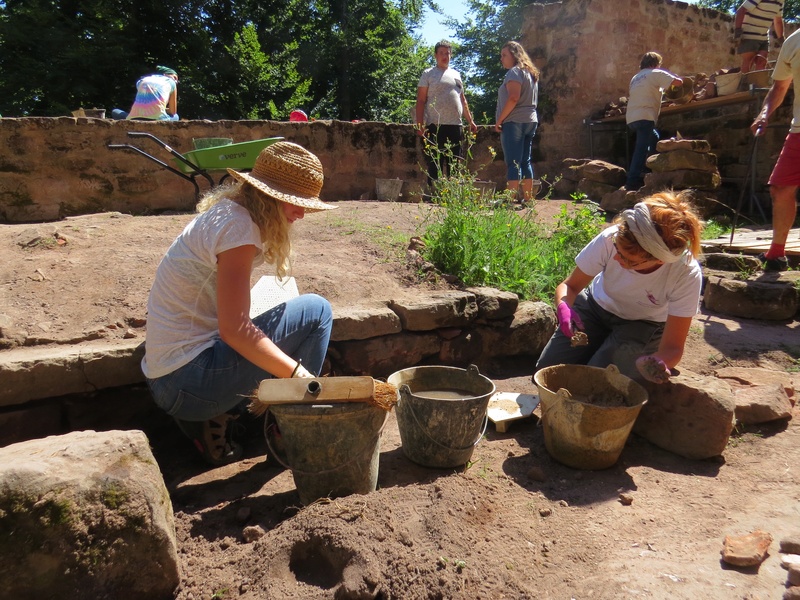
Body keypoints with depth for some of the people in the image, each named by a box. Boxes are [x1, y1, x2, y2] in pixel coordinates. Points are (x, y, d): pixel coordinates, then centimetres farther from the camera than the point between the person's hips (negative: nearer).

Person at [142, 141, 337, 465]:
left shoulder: (224, 212, 11)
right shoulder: (238, 226, -17)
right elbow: (234, 329, -24)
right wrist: (302, 377, -21)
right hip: (190, 381, -9)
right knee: (315, 310, -6)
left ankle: (215, 420, 13)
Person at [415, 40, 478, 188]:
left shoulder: (456, 74, 21)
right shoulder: (428, 74, 5)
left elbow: (463, 100, 25)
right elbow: (421, 101, -2)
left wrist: (470, 121, 18)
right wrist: (420, 125, -12)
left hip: (455, 126, 5)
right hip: (435, 126, -5)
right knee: (435, 165, -5)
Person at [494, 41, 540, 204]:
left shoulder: (514, 72, -7)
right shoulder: (530, 73, 22)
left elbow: (513, 98, -20)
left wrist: (499, 119, -15)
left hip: (514, 122, -9)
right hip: (530, 121, 9)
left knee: (513, 162, -12)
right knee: (525, 161, 9)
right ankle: (527, 199, 10)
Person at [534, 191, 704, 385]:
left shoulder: (687, 274, -33)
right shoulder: (610, 239, -31)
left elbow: (672, 347, -26)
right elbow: (569, 286, -17)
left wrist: (658, 363, -50)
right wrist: (564, 307, -40)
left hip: (644, 326, -2)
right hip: (596, 306, 2)